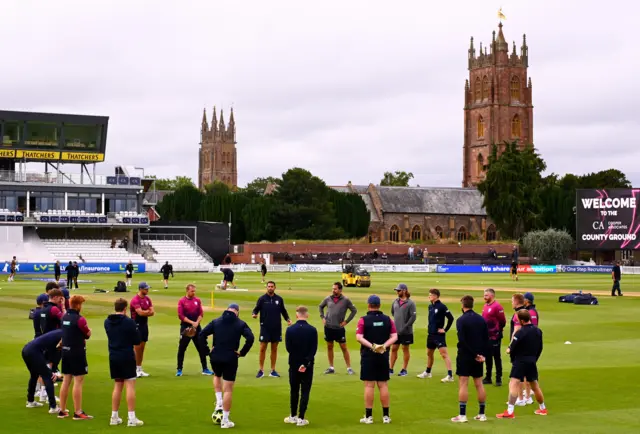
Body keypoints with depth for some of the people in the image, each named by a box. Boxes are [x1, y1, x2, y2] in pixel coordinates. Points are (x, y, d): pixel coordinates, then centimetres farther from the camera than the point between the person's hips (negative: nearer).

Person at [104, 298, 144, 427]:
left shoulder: (107, 322, 3)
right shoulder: (129, 322, -13)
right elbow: (137, 341, -8)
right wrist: (135, 329, 8)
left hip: (113, 357, 6)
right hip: (127, 357, -6)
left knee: (118, 386, 16)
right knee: (130, 386, -3)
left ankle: (114, 417, 18)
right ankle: (131, 418, -7)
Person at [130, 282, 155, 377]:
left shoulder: (147, 299, 9)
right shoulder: (135, 300, -15)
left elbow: (152, 312, 3)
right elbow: (140, 312, -24)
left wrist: (145, 312, -13)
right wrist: (148, 311, -6)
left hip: (145, 325, 8)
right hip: (137, 325, -8)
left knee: (142, 347, 10)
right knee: (137, 347, -6)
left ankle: (140, 369, 17)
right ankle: (135, 369, 0)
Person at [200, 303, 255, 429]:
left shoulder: (216, 321, 8)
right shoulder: (240, 324, 1)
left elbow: (202, 334, 0)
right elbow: (250, 338, -13)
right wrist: (242, 353, -4)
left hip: (215, 357, 3)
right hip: (230, 359, -3)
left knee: (217, 376, 35)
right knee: (228, 389, 5)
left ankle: (219, 403, 20)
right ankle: (225, 420, 6)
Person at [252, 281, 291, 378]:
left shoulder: (279, 299, 6)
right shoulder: (262, 299, -1)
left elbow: (283, 311, 14)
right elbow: (256, 309, 1)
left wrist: (287, 319, -1)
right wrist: (254, 314, -20)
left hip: (276, 327, 2)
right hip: (265, 327, -2)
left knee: (274, 349, 7)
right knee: (263, 349, -2)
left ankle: (273, 370, 14)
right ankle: (261, 370, 7)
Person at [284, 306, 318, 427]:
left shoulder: (290, 330, -8)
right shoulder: (312, 330, -9)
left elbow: (288, 348, -6)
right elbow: (313, 349, -12)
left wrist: (297, 356, 6)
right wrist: (306, 363, -13)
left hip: (294, 364, 1)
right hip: (308, 366, -1)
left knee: (294, 391, 14)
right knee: (305, 391, 4)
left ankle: (293, 416, 22)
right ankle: (301, 418, 2)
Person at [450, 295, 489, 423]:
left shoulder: (461, 320, -10)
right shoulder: (481, 319, 7)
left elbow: (462, 340, -17)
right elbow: (486, 339, 5)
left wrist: (475, 354, -12)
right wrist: (482, 354, 1)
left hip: (465, 356, -5)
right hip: (478, 357, 5)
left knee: (463, 384, -4)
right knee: (479, 384, 11)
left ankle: (462, 415, -6)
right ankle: (482, 414, 14)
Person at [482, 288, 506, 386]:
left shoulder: (497, 306, -14)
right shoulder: (485, 306, 13)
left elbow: (502, 321, -13)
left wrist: (498, 332, -7)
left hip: (494, 337, -9)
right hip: (486, 337, 9)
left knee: (497, 357, -2)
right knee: (488, 357, 14)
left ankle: (498, 379, 3)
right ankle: (488, 378, 22)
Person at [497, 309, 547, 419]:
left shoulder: (520, 332, -17)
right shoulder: (538, 331, 6)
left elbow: (512, 348, -15)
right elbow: (540, 348, 13)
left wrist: (509, 349, 7)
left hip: (520, 361, -7)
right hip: (532, 362, 7)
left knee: (513, 385, -12)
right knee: (535, 386, 22)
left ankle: (510, 412, -22)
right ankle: (542, 408, 36)